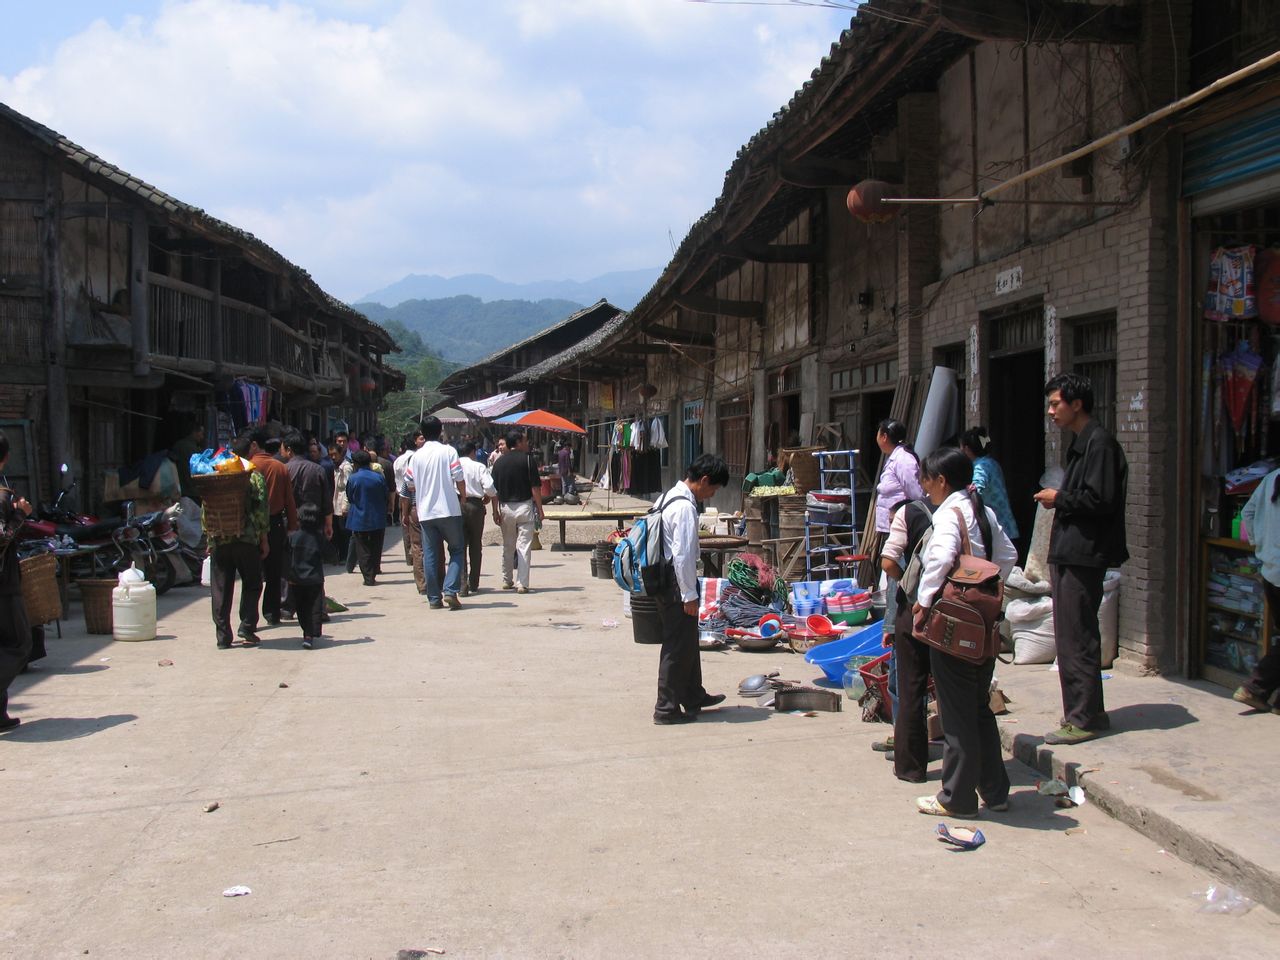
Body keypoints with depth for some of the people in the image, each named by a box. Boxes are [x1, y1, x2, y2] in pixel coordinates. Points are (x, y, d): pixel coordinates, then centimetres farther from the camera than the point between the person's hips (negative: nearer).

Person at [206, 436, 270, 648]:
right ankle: (247, 627, 0)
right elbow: (261, 509, -5)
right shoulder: (254, 475, -2)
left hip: (220, 540, 2)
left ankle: (223, 636, 7)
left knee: (221, 589, 7)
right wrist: (263, 539, 2)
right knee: (251, 584, 11)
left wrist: (209, 537, 14)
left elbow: (206, 509, 6)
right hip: (247, 539, -2)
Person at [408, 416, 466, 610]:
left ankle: (434, 598, 8)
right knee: (456, 550, 8)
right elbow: (459, 480, -7)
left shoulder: (416, 456, 5)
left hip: (425, 512, 3)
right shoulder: (448, 451, -5)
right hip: (449, 510, -3)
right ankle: (450, 590, -7)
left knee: (430, 555, 7)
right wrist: (463, 497, 11)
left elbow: (411, 485, 10)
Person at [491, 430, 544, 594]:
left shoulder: (499, 462, 5)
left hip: (505, 507, 4)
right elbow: (535, 487, -9)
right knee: (524, 546, -2)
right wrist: (540, 509, -3)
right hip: (524, 506, -4)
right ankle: (522, 584, -6)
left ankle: (507, 580, 26)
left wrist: (495, 511, 10)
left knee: (507, 547, 17)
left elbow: (494, 490, 5)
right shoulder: (527, 459, -7)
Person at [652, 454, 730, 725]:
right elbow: (683, 555, -24)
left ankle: (694, 697, 35)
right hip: (677, 584, -10)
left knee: (688, 642, 21)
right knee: (678, 646, 0)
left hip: (665, 579, 10)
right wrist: (690, 595, -18)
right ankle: (667, 708, 9)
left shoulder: (669, 497, 11)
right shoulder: (685, 507, -20)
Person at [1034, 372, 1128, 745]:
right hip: (1069, 553, 11)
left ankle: (1083, 718, -1)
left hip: (1083, 556, -11)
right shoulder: (1081, 443, 18)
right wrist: (1060, 501, 9)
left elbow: (1101, 501, -21)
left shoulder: (1100, 443, -14)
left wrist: (1059, 498, -10)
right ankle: (1087, 712, 22)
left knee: (1076, 639, -7)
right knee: (1071, 637, 14)